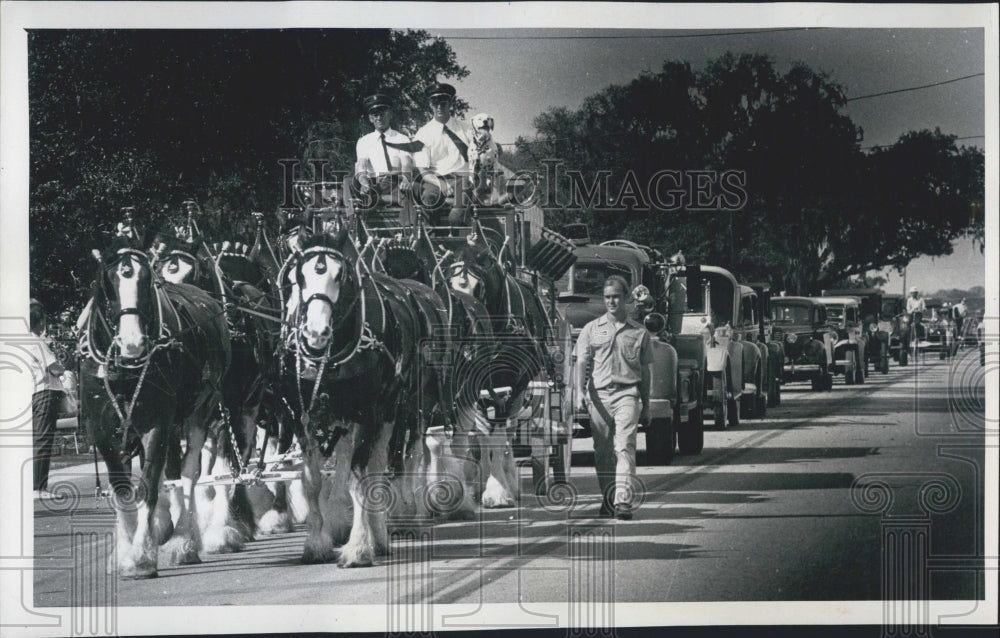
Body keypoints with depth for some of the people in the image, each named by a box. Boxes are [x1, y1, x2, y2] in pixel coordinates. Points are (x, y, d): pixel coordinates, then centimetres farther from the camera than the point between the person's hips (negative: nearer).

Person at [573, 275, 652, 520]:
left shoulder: (639, 332, 10)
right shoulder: (591, 329, 11)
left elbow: (645, 372, 15)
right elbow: (582, 362, 5)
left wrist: (646, 408, 15)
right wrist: (580, 391, -12)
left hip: (627, 393, -2)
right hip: (598, 395, 2)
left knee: (624, 447, -15)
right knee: (602, 452, 7)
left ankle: (623, 502, -22)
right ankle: (607, 500, 21)